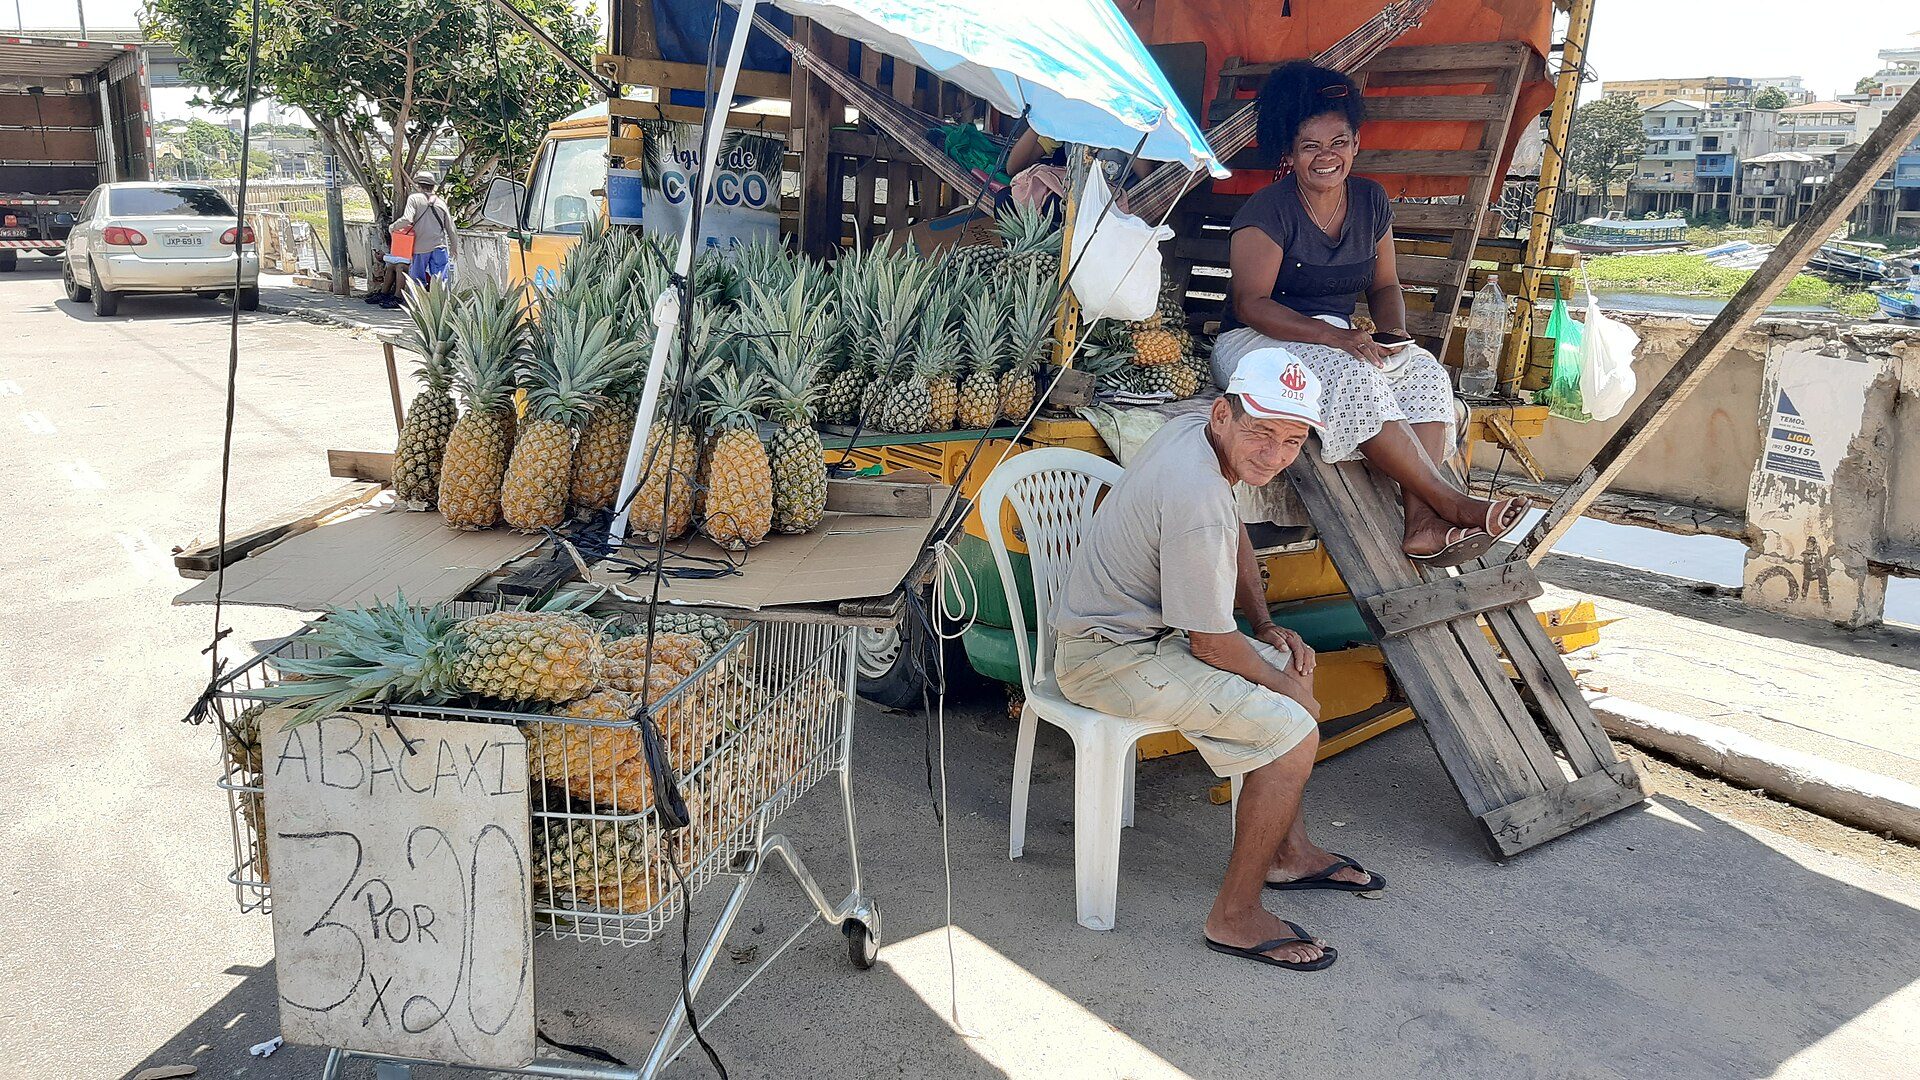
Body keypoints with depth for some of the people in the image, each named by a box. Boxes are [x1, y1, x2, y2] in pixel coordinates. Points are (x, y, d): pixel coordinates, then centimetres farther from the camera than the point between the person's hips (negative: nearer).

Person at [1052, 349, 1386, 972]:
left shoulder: (1193, 431, 0)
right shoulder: (1198, 501, -30)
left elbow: (1235, 537, 19)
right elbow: (1211, 645, -21)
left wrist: (1266, 627, 10)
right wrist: (1287, 687, -3)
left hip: (1132, 621, 11)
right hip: (1109, 658, -11)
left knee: (1288, 666, 20)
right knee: (1293, 731, -16)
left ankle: (1288, 853, 30)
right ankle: (1235, 916, -3)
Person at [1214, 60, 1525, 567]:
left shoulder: (1371, 201, 8)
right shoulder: (1269, 211, -11)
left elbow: (1385, 284, 16)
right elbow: (1251, 304, -18)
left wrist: (1394, 332, -8)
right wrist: (1332, 336, -29)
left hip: (1342, 339, 6)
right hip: (1262, 340, -6)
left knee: (1425, 371, -22)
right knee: (1355, 379, -35)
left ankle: (1421, 522, -33)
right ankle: (1450, 502, -29)